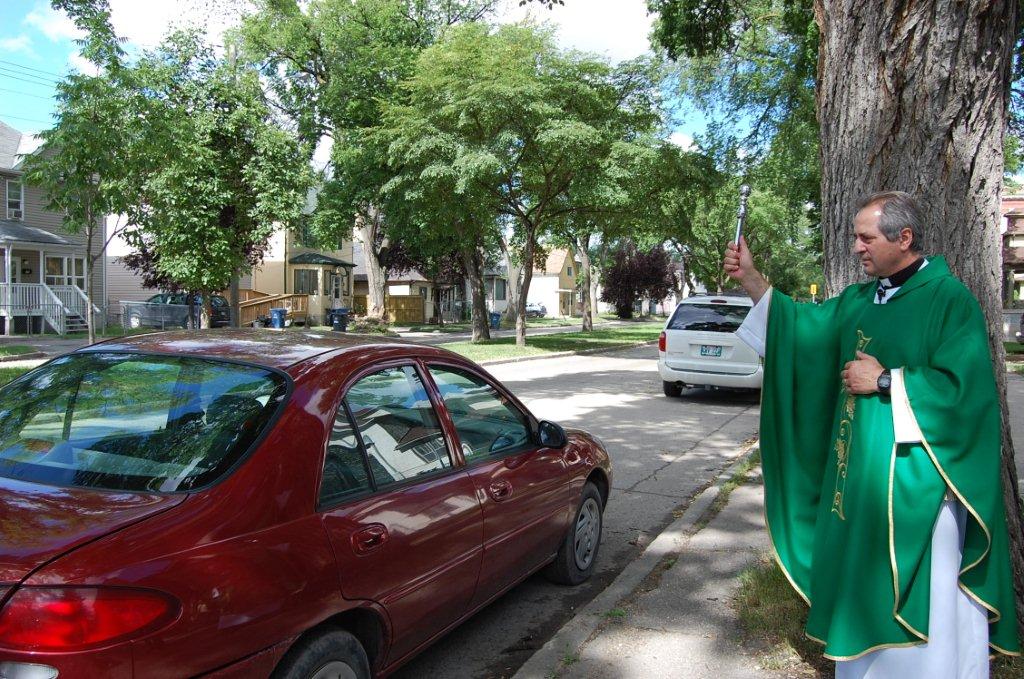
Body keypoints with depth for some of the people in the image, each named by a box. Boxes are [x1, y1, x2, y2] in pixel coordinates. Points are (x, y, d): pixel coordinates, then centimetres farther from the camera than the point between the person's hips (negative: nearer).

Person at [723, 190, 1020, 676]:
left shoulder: (949, 299, -11)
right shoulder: (859, 299, 10)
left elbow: (964, 385, -19)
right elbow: (804, 326, 11)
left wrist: (884, 381, -15)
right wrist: (749, 278, 2)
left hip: (917, 479, -7)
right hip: (859, 471, 7)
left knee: (919, 598, 2)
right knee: (863, 583, 17)